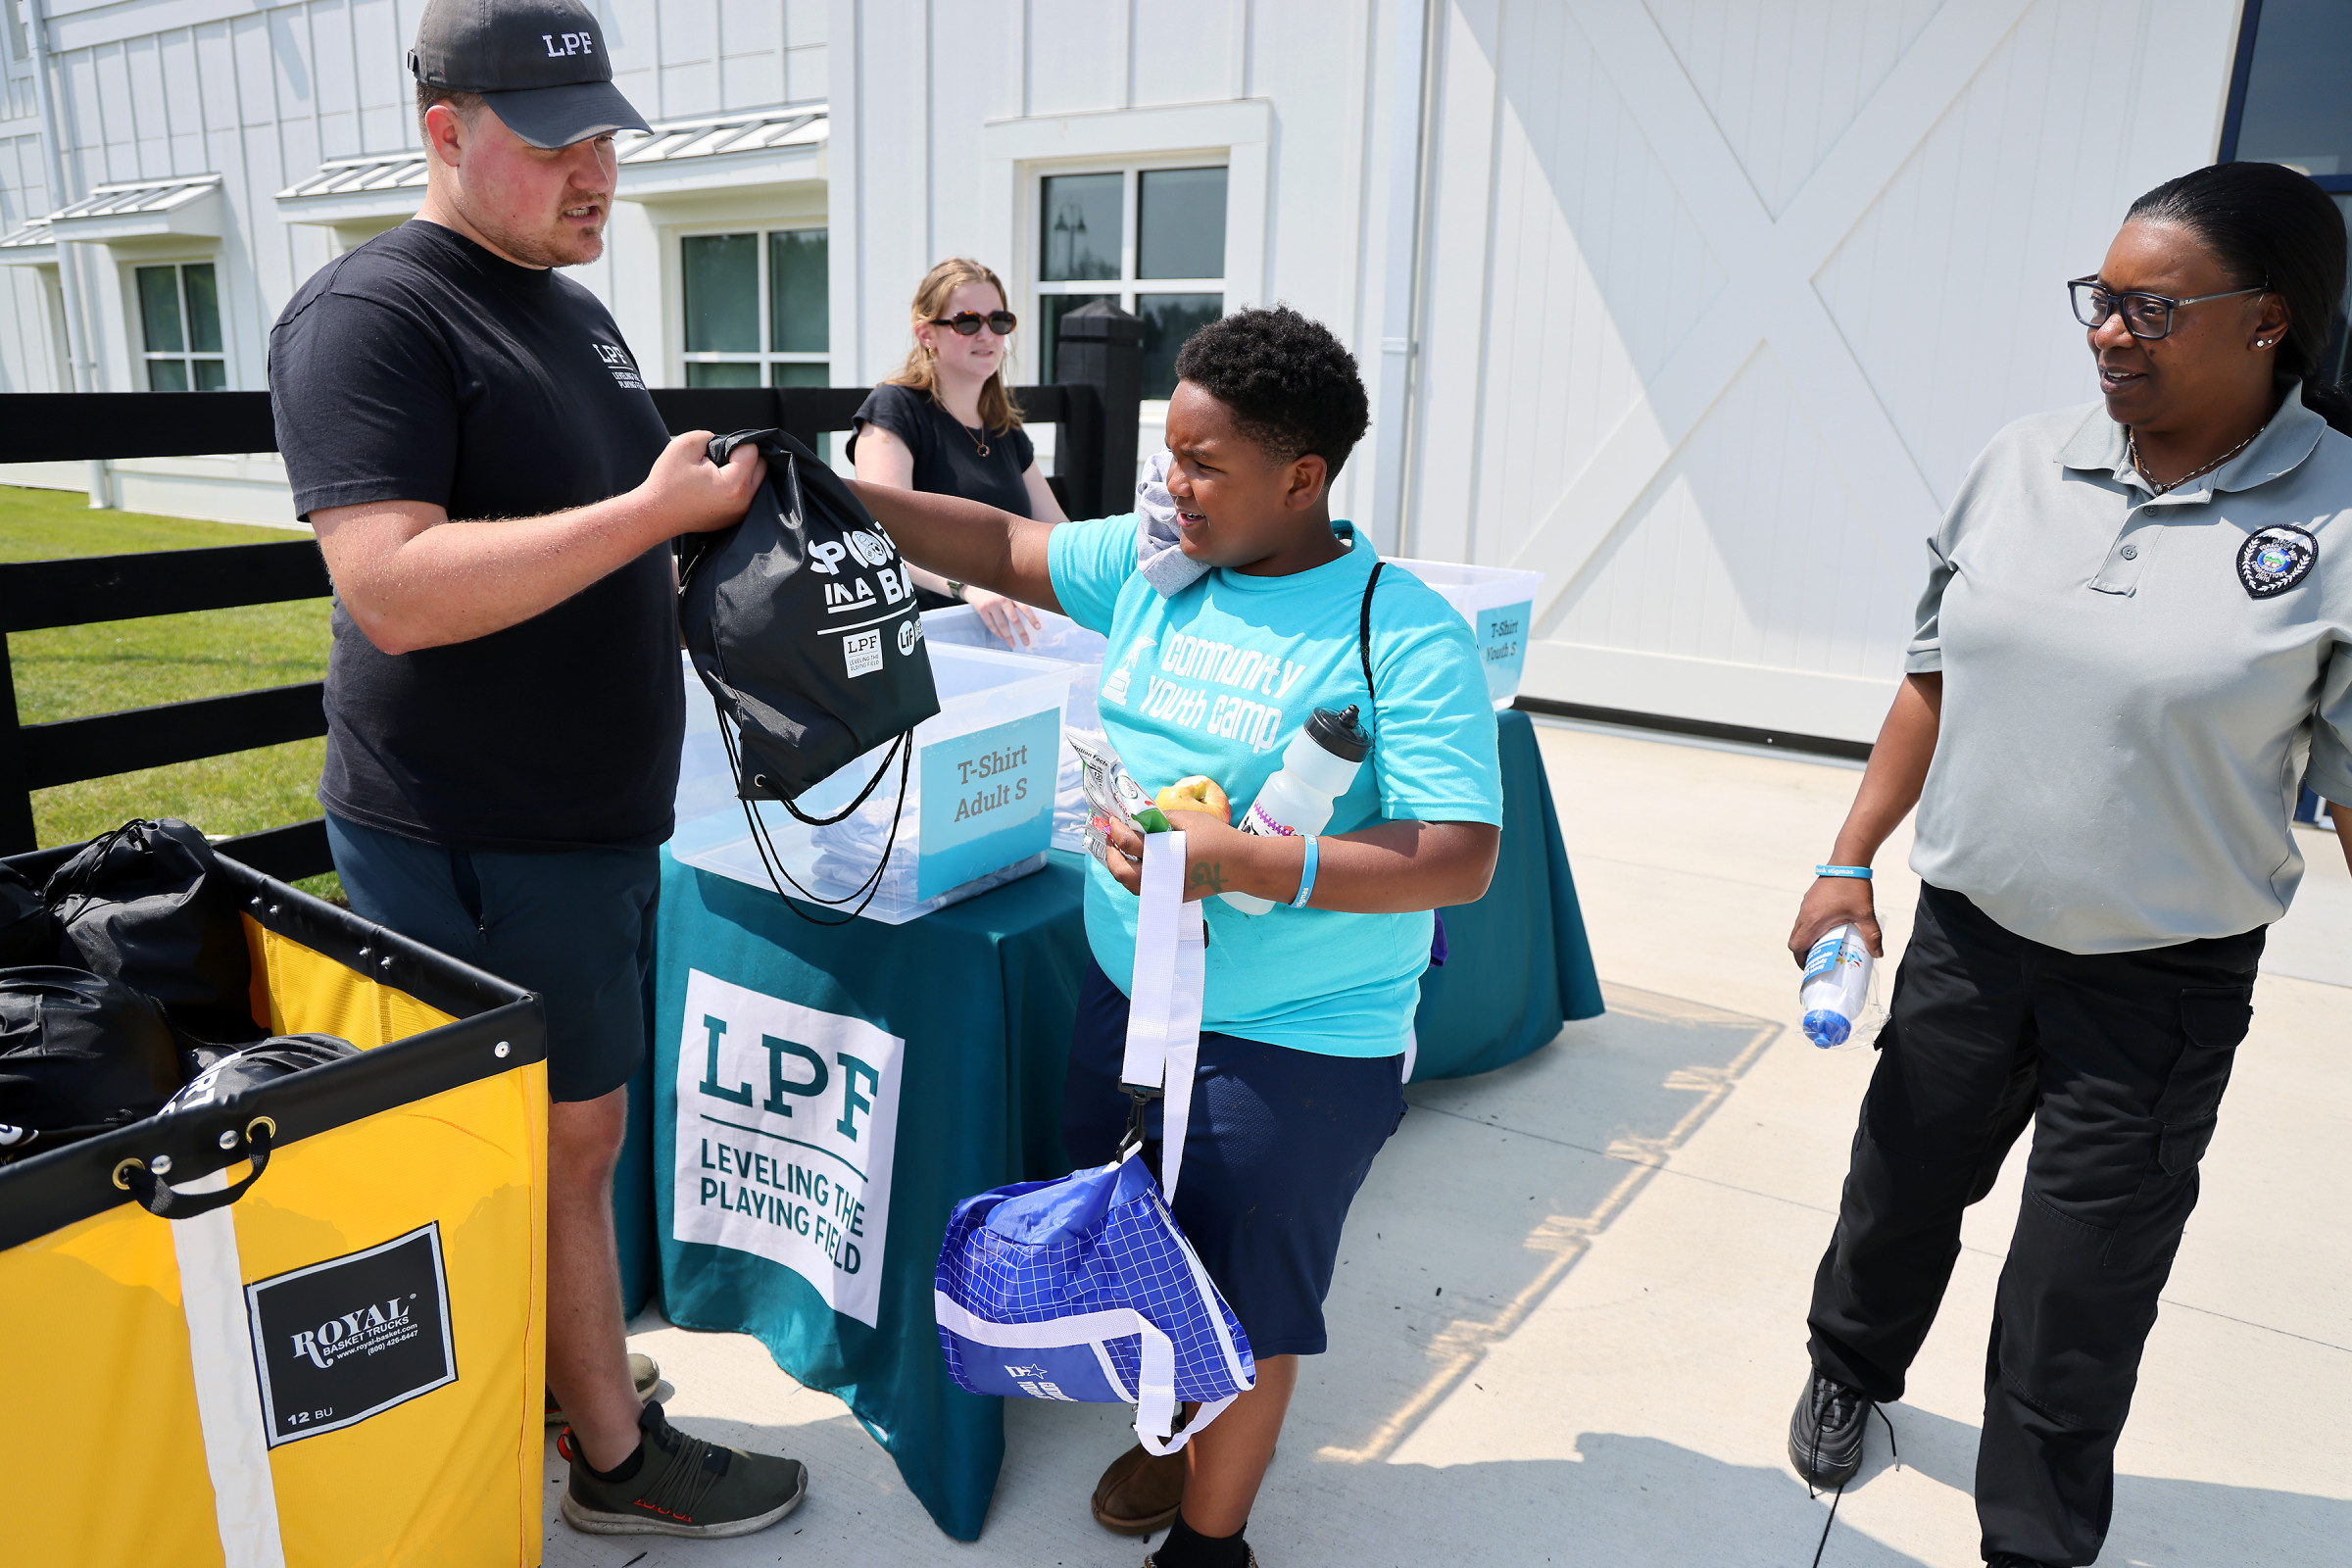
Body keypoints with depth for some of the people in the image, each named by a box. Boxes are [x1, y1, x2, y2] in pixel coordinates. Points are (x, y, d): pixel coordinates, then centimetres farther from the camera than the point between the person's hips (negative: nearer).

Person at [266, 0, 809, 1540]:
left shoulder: (574, 308, 14)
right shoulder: (372, 316, -15)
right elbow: (394, 589, -27)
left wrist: (720, 516, 7)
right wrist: (657, 509, -25)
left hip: (599, 816, 8)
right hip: (476, 838, -8)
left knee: (549, 1128, 18)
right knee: (573, 1137, 4)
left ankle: (539, 1361, 37)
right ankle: (621, 1456, 22)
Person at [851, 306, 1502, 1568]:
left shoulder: (1405, 636, -19)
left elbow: (1460, 858, -23)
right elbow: (999, 546, 8)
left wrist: (1237, 863, -30)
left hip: (1297, 1042, -6)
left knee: (1243, 1298, 11)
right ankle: (1181, 1427, 53)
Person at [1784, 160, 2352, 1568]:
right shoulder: (2025, 464, -1)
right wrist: (1850, 865, 5)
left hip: (2164, 988, -3)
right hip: (1967, 936, 4)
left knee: (2074, 1314, 7)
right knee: (1900, 1191, 22)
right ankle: (1851, 1372, 51)